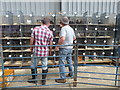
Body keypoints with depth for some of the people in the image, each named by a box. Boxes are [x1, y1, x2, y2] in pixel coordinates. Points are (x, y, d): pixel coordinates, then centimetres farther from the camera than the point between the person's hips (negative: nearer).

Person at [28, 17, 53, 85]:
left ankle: (34, 79, 35)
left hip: (36, 51, 0)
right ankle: (43, 81, 27)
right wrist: (50, 51, 15)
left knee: (34, 65, 19)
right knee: (44, 66, 15)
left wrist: (31, 47, 13)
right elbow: (50, 44, -2)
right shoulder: (50, 32, -8)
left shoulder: (36, 29, -8)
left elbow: (32, 40, -3)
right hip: (45, 52, 0)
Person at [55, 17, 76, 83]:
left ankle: (63, 78, 3)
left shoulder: (63, 28, -18)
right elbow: (74, 38, 22)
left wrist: (57, 46, -22)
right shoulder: (71, 29, 8)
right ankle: (71, 74, 37)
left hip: (64, 48, -8)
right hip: (70, 48, 9)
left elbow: (62, 38, -33)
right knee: (69, 61, 22)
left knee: (61, 63, -2)